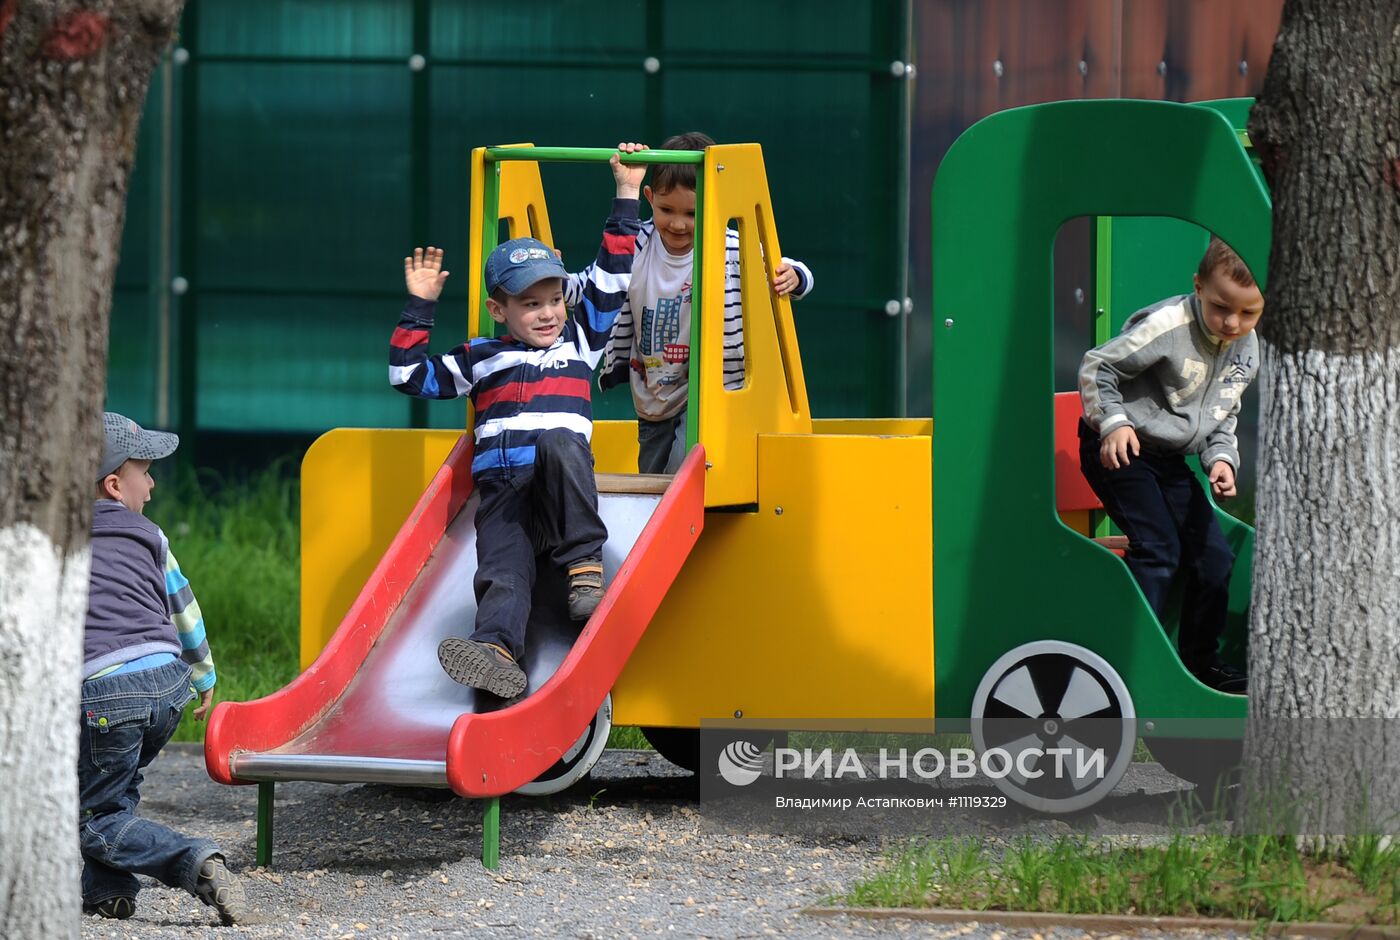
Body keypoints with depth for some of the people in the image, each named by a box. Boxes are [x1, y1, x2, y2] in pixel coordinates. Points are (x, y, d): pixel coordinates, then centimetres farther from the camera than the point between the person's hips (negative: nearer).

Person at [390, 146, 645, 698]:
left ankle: (585, 565, -31)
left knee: (559, 440, -36)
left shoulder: (579, 340, 22)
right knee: (502, 570, -25)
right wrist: (419, 306, 20)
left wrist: (626, 196, 19)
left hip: (562, 488, -1)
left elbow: (611, 279, 20)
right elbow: (409, 375, 23)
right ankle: (497, 649, -52)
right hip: (503, 492, 1)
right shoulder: (480, 360, 22)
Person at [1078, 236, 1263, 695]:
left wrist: (1222, 457, -5)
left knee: (1212, 553, 7)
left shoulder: (1248, 351, -1)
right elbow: (1098, 367, -18)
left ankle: (1201, 661, 23)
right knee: (1157, 548, -20)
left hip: (1169, 458, 8)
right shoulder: (1168, 326, -24)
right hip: (1118, 449, -7)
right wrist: (1114, 423, -28)